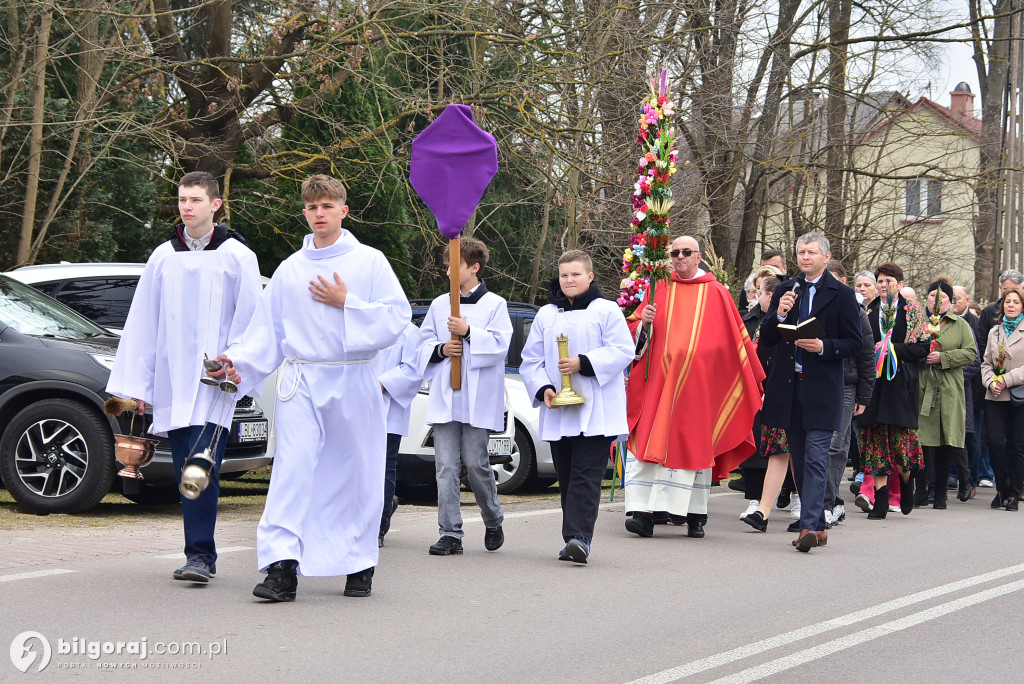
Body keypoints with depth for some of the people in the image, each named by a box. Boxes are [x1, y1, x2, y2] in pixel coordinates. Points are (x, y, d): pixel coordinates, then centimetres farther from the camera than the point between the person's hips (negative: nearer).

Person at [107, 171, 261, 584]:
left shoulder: (237, 256, 2)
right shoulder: (163, 257, 12)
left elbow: (249, 320, 3)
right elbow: (142, 323, 12)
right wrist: (135, 384, 8)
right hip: (171, 379, 4)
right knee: (185, 471, 6)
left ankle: (200, 554, -12)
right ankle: (200, 553, 14)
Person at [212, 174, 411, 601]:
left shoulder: (369, 261, 4)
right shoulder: (289, 269, 12)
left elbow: (397, 317, -3)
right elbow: (268, 331, 12)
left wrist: (346, 304, -11)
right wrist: (239, 361, -4)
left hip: (353, 381, -1)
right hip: (300, 381, 1)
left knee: (357, 475, 6)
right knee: (292, 469, -12)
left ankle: (359, 565, 20)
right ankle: (282, 567, -18)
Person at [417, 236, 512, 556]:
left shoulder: (494, 304, 3)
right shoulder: (439, 304, 14)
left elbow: (500, 344, -7)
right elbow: (423, 343, 14)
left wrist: (469, 332, -16)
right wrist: (440, 349, -5)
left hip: (478, 399, -3)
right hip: (444, 398, 4)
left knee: (476, 464, -3)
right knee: (446, 466, -3)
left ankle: (493, 521, 22)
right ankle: (450, 534, -1)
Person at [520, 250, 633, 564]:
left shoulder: (607, 311, 2)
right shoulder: (546, 315, 14)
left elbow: (622, 350, -7)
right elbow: (531, 360, 13)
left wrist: (583, 363, -16)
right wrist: (543, 388, -5)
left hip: (596, 413, -5)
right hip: (558, 415, 5)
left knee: (586, 476, -13)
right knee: (566, 478, 8)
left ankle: (579, 537, -20)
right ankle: (574, 540, 14)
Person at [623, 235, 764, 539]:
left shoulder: (716, 293, 7)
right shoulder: (658, 289, 11)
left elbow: (736, 340, 11)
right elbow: (635, 332, 12)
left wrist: (752, 380, 12)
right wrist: (644, 322, -11)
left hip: (698, 384, -1)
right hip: (659, 379, 1)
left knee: (695, 445, 0)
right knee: (650, 442, -9)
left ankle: (695, 516, 8)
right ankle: (644, 513, -14)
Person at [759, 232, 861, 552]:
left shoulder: (842, 294, 0)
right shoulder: (785, 290, 12)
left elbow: (854, 343, -2)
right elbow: (766, 338, 8)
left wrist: (823, 346, -18)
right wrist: (779, 315, -10)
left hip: (822, 390, -5)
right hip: (789, 387, 5)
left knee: (815, 459, -12)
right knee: (800, 461, 10)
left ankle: (809, 526, -17)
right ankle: (818, 526, 18)